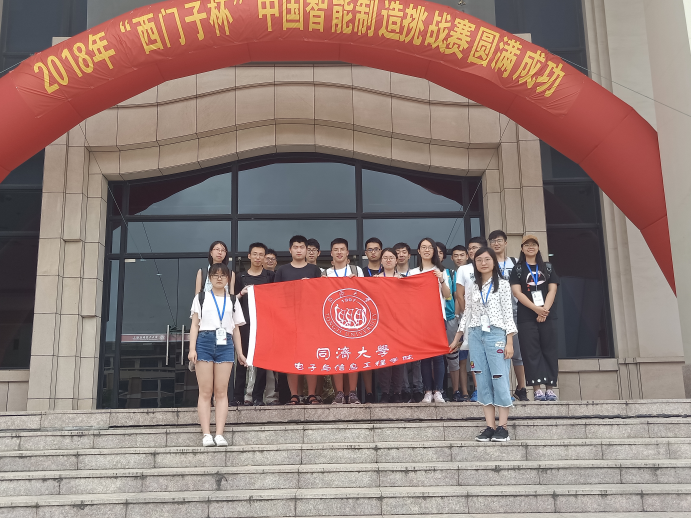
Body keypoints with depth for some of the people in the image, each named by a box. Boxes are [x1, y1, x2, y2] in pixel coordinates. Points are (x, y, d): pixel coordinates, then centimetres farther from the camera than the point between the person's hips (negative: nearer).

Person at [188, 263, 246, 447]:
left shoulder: (232, 301, 17)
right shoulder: (201, 298, 13)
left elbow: (236, 329, 16)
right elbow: (195, 325, 7)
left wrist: (240, 353, 9)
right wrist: (192, 349, -4)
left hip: (225, 344, 1)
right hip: (204, 342, -1)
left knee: (221, 391, -3)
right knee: (205, 391, -4)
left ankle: (219, 434, -5)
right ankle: (206, 434, -5)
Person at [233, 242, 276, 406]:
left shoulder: (270, 276, 10)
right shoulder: (241, 277, 12)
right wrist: (241, 294, -5)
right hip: (246, 323, 1)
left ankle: (258, 397, 3)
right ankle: (238, 396, 3)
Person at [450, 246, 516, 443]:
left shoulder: (502, 284, 2)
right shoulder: (472, 287, 12)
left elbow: (508, 313, -2)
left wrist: (509, 342, -8)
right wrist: (456, 339, 16)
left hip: (496, 334, -4)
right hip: (475, 335, 4)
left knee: (500, 380, -5)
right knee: (483, 381, 3)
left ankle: (502, 427, 2)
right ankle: (490, 427, 7)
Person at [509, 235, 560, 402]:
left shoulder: (547, 268, 13)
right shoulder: (517, 269, 6)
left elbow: (552, 290, 3)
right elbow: (517, 292, -5)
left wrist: (544, 310, -11)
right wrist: (535, 308, -15)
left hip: (547, 315, 2)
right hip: (527, 316, -2)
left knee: (549, 350, 0)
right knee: (532, 352, -4)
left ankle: (550, 388, 2)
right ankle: (537, 389, -5)